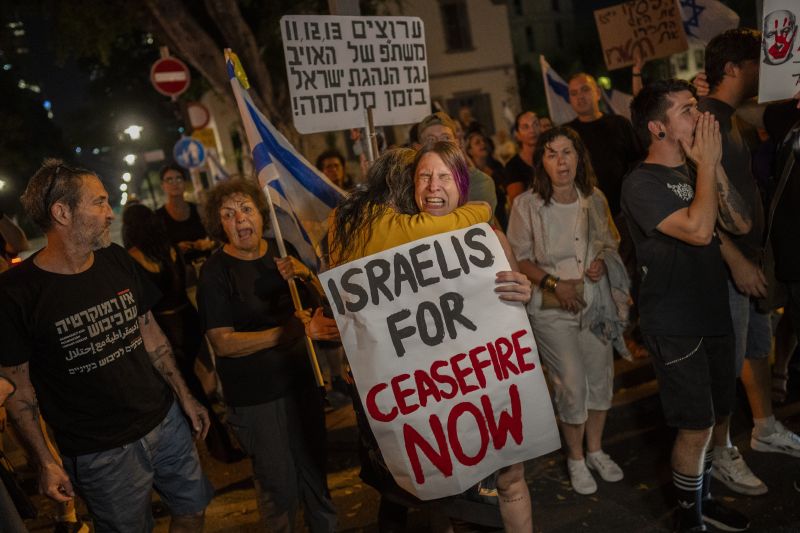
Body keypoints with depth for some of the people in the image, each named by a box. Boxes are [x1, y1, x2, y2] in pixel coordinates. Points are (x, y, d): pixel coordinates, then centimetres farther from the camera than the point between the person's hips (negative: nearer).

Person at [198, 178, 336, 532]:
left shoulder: (282, 251, 2)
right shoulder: (215, 271, -12)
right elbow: (223, 343, -18)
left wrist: (306, 275, -12)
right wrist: (291, 330, -24)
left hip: (300, 380, 5)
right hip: (254, 396, -4)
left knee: (315, 468, 18)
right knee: (279, 484, 6)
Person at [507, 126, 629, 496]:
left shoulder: (595, 200, 0)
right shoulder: (527, 205, -11)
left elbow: (611, 241, 13)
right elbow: (518, 258, -6)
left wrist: (602, 261, -8)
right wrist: (553, 282, -17)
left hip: (596, 302, 4)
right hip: (552, 309, -4)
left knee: (601, 378, 13)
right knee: (571, 386, -1)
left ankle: (595, 450, 35)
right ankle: (576, 458, 23)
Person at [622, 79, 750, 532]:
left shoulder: (696, 171, 11)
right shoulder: (642, 183, -15)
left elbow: (741, 224, 6)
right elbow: (697, 229, -26)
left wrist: (715, 165, -3)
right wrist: (706, 163, -15)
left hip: (714, 315, 8)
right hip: (675, 326, -8)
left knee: (717, 418, 18)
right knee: (697, 427, 0)